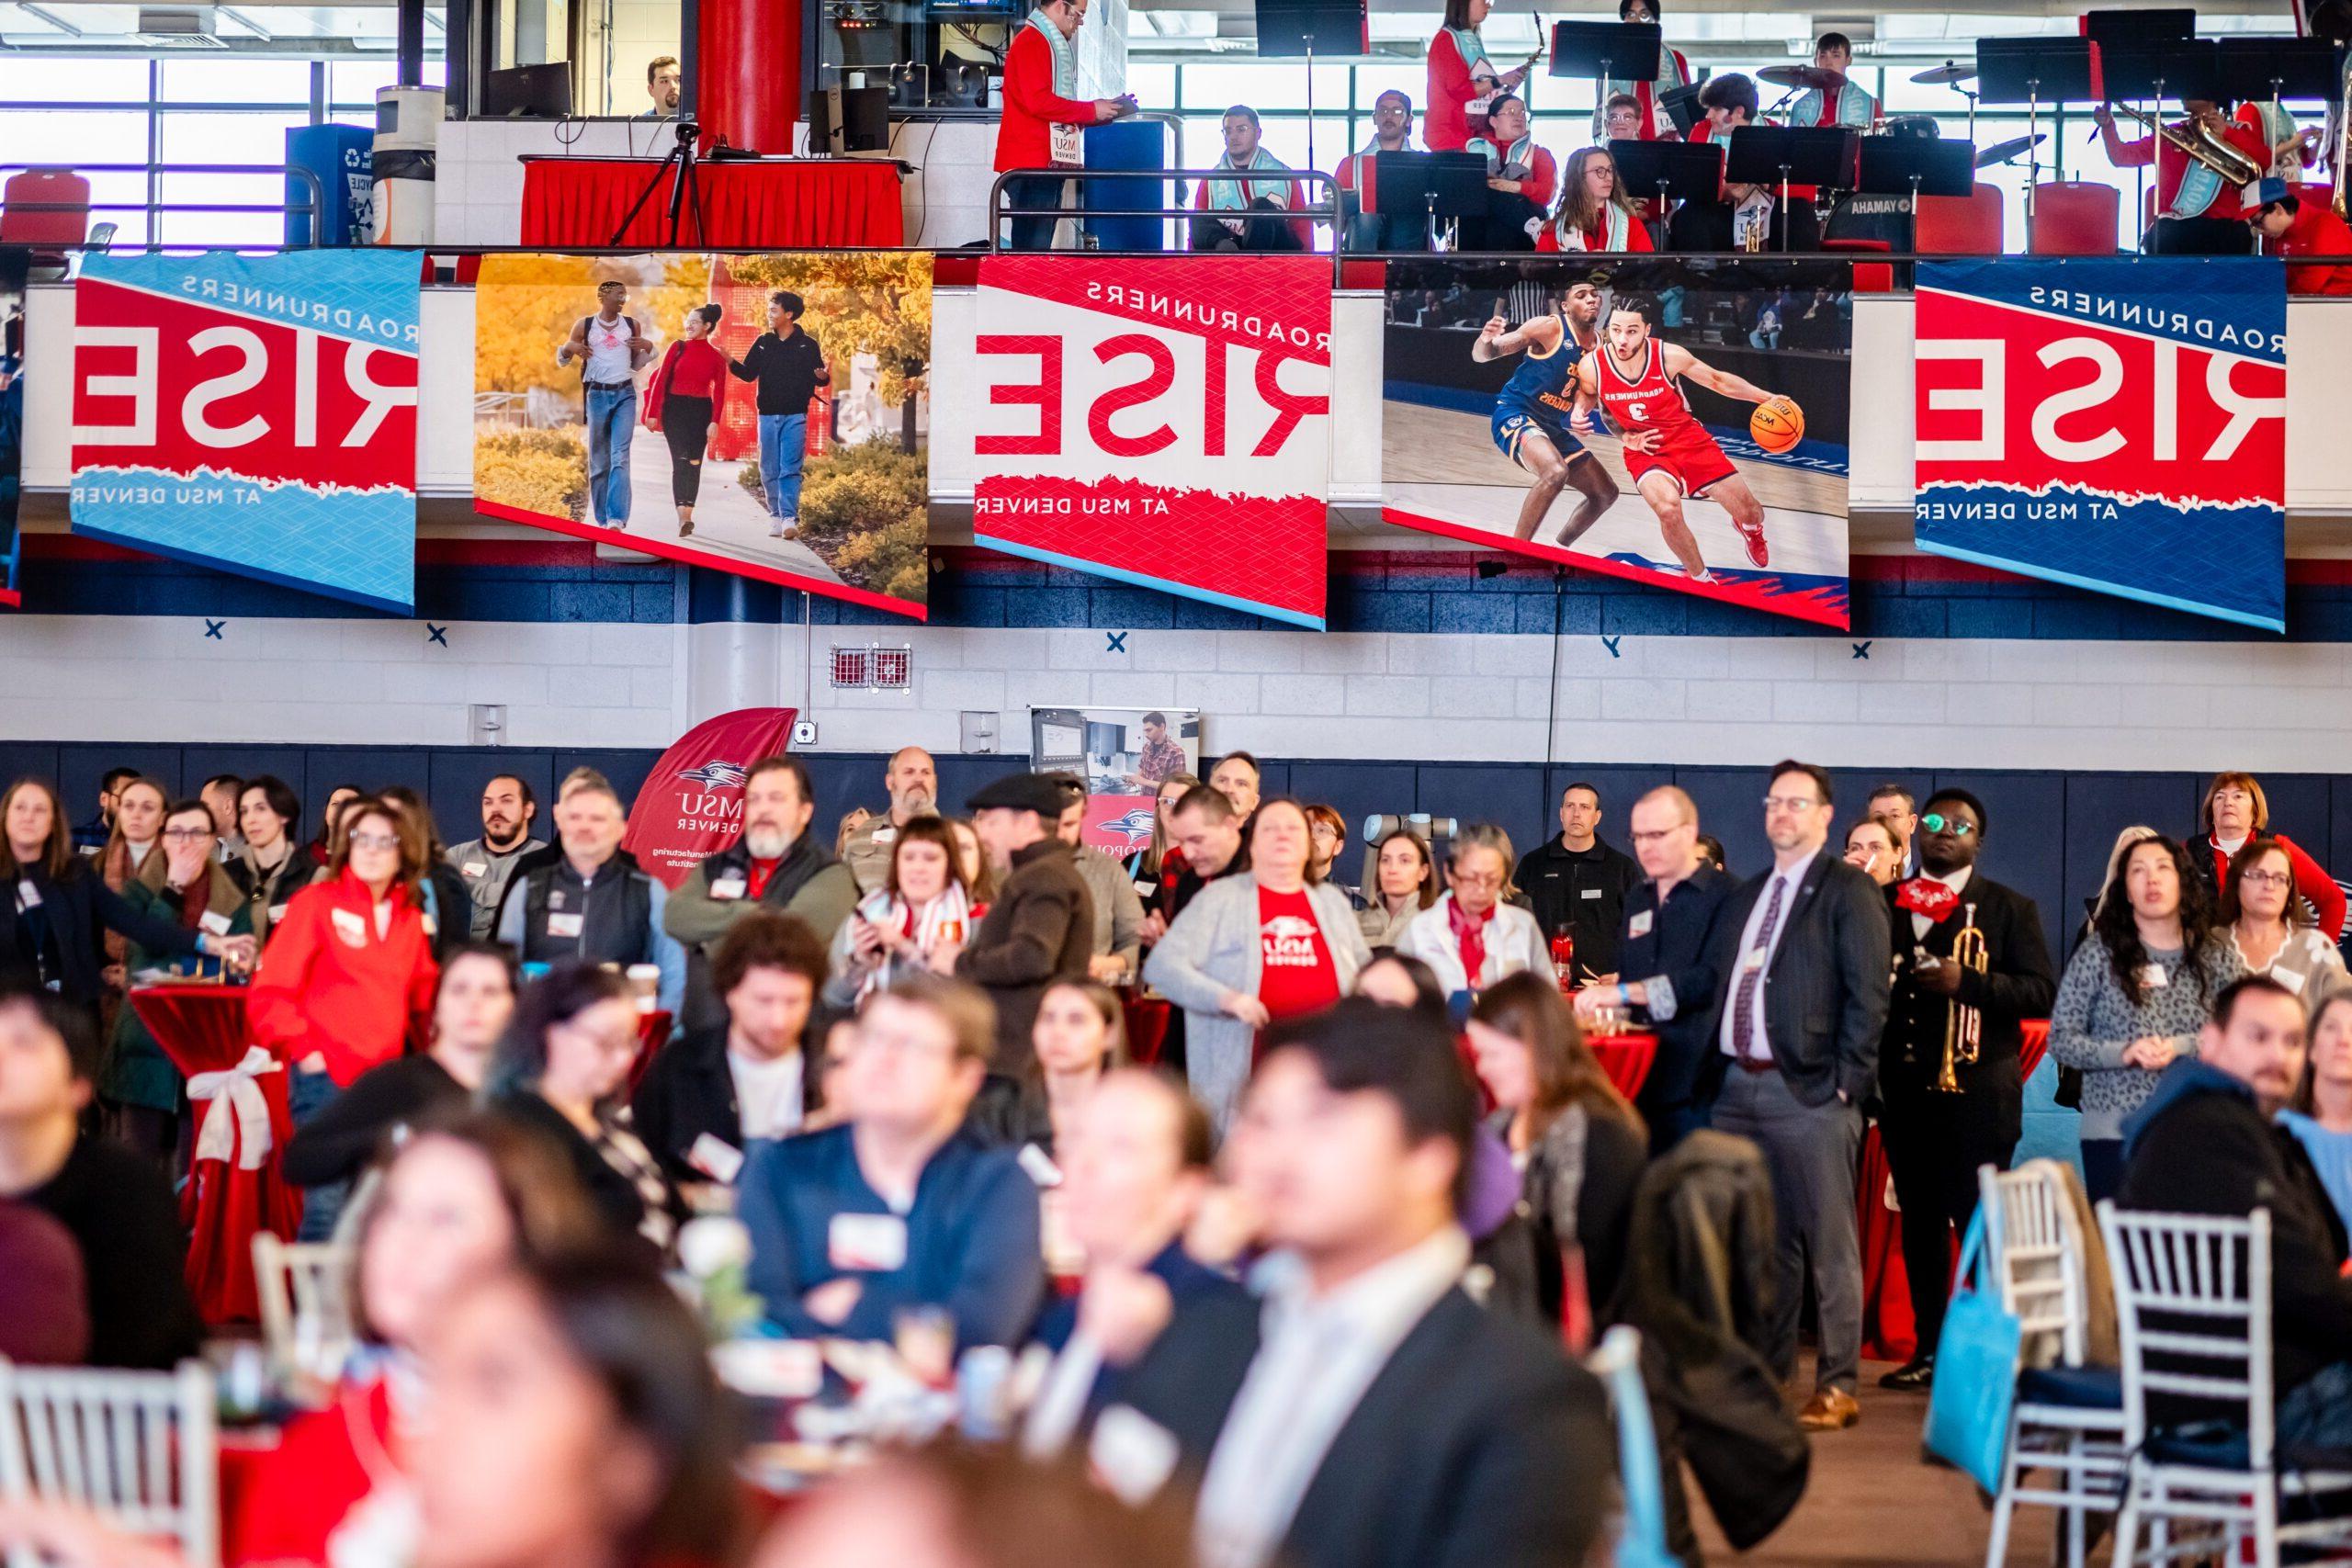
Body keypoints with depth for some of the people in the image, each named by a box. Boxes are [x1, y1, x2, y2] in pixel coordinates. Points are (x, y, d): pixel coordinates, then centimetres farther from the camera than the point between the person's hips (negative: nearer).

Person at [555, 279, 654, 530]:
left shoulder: (632, 325, 10)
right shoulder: (584, 325, 4)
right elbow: (562, 362, 13)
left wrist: (647, 348, 1)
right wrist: (569, 347, -8)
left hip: (625, 394, 0)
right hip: (597, 395, 0)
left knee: (620, 457, -14)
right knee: (599, 461, 3)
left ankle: (617, 518, -22)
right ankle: (602, 519, 10)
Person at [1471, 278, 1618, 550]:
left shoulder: (1600, 345, 4)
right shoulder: (1550, 327, -15)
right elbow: (1482, 356, -16)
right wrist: (1486, 339, -40)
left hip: (1552, 426, 8)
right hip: (1514, 414, -8)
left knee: (1605, 493, 14)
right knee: (1555, 471, -36)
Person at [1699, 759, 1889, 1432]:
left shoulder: (1849, 892, -2)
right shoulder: (1745, 897, 19)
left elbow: (1868, 994, -8)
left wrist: (1847, 1081, -14)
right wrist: (1716, 1064, 9)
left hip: (1809, 1091, -7)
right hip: (1738, 1085, 7)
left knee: (1827, 1241, -3)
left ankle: (1837, 1387, 0)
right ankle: (1764, 1371, 20)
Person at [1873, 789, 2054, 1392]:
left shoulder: (2009, 908, 3)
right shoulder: (1885, 902, 13)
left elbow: (2041, 992, -5)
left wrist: (1966, 981, -16)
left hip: (1976, 1093, -4)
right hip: (1904, 1088, 4)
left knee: (1978, 1223, -5)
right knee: (1919, 1222, 8)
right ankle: (1929, 1349, 14)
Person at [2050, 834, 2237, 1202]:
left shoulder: (2217, 958, 7)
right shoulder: (2096, 957, 3)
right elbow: (2060, 1038, 2)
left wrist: (2181, 1048, -13)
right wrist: (2122, 1053, -13)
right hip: (2113, 1133, -1)